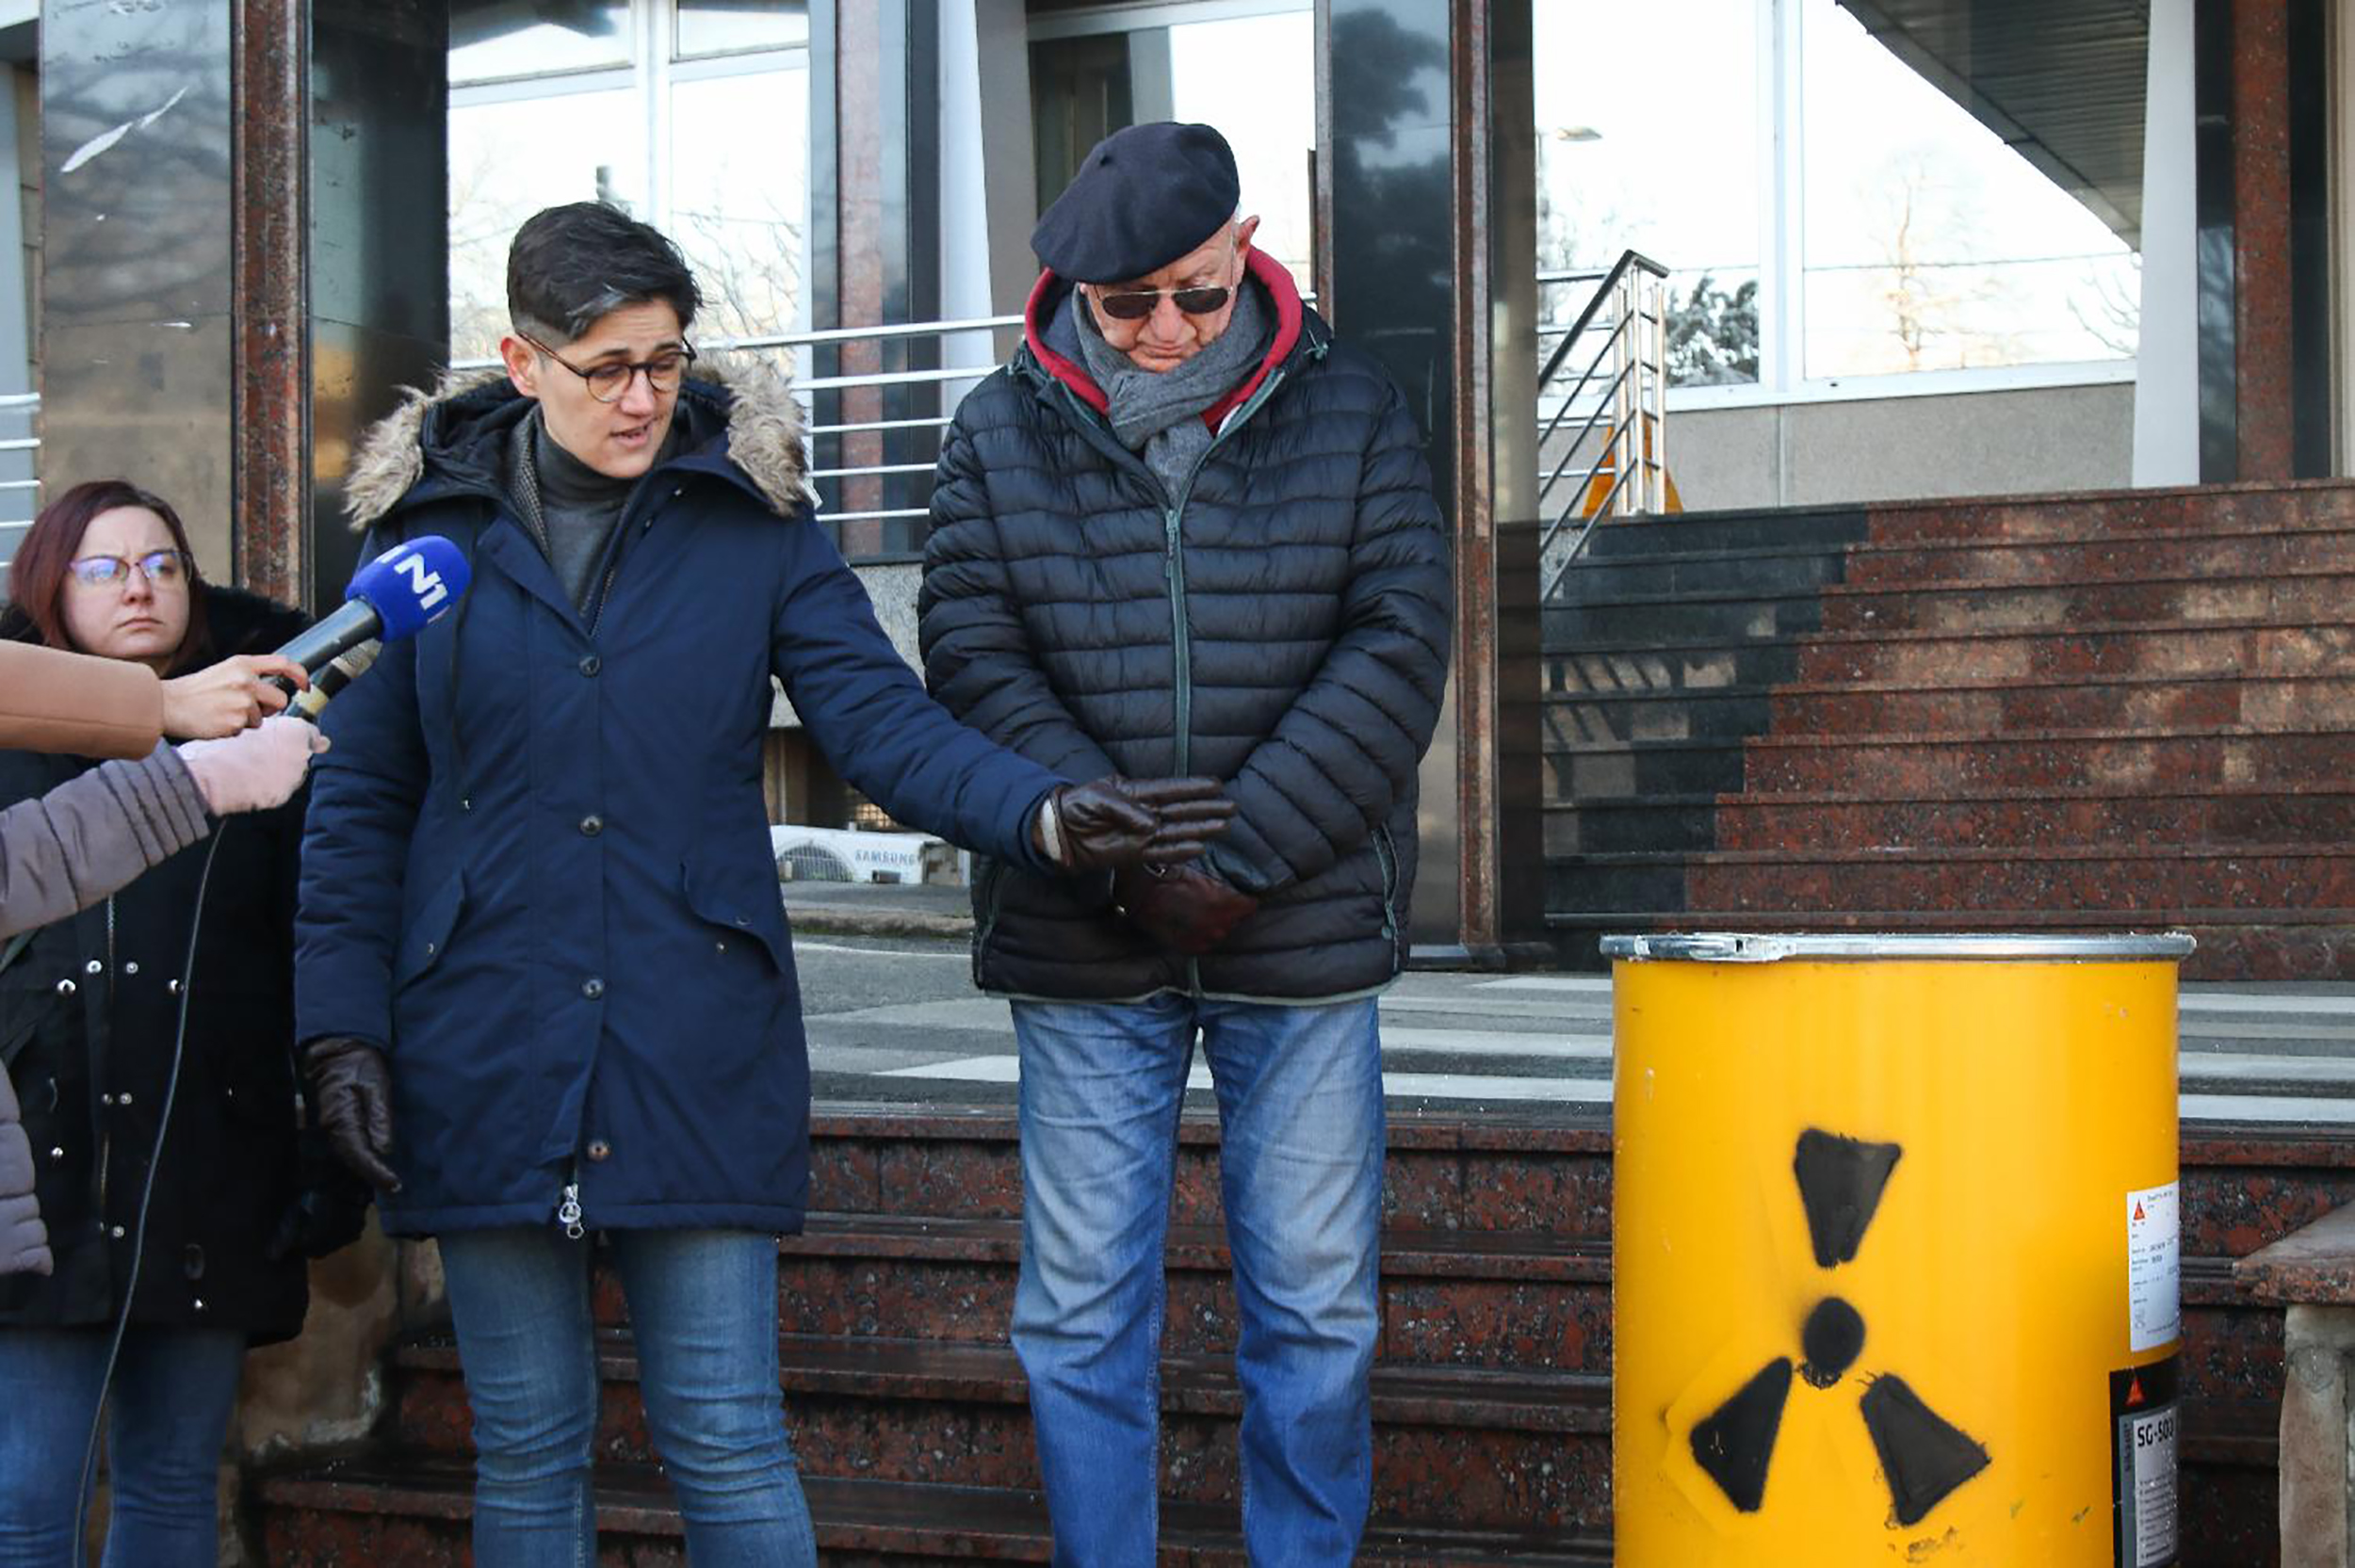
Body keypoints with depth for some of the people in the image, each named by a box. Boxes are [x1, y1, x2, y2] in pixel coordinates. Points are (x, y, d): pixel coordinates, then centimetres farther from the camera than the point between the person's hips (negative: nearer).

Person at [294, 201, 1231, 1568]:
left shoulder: (754, 516, 3)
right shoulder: (428, 525, 5)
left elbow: (881, 717, -4)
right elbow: (360, 799, 8)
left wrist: (1041, 812, -22)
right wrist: (343, 1027, 1)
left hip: (697, 1048, -1)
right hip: (485, 1056, 1)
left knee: (729, 1445, 0)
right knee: (528, 1451, 9)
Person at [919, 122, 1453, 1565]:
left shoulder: (1351, 414, 2)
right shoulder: (1002, 433, 3)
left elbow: (1398, 649, -5)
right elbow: (973, 658, -4)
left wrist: (1238, 854, -14)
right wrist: (1121, 853, -16)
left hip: (1304, 938, 0)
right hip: (1081, 950, 0)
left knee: (1317, 1306, 7)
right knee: (1082, 1311, 5)